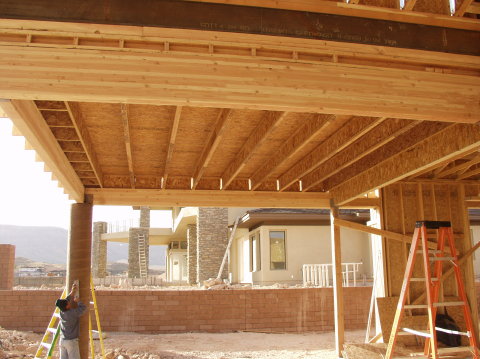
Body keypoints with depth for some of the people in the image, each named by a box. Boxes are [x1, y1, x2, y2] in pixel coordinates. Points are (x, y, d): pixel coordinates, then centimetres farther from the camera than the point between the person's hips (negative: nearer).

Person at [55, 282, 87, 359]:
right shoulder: (73, 313, -18)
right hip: (71, 341, -7)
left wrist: (72, 292, 7)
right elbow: (83, 307, -12)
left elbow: (66, 300, 13)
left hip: (62, 340, 7)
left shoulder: (61, 312, 1)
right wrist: (77, 301, 3)